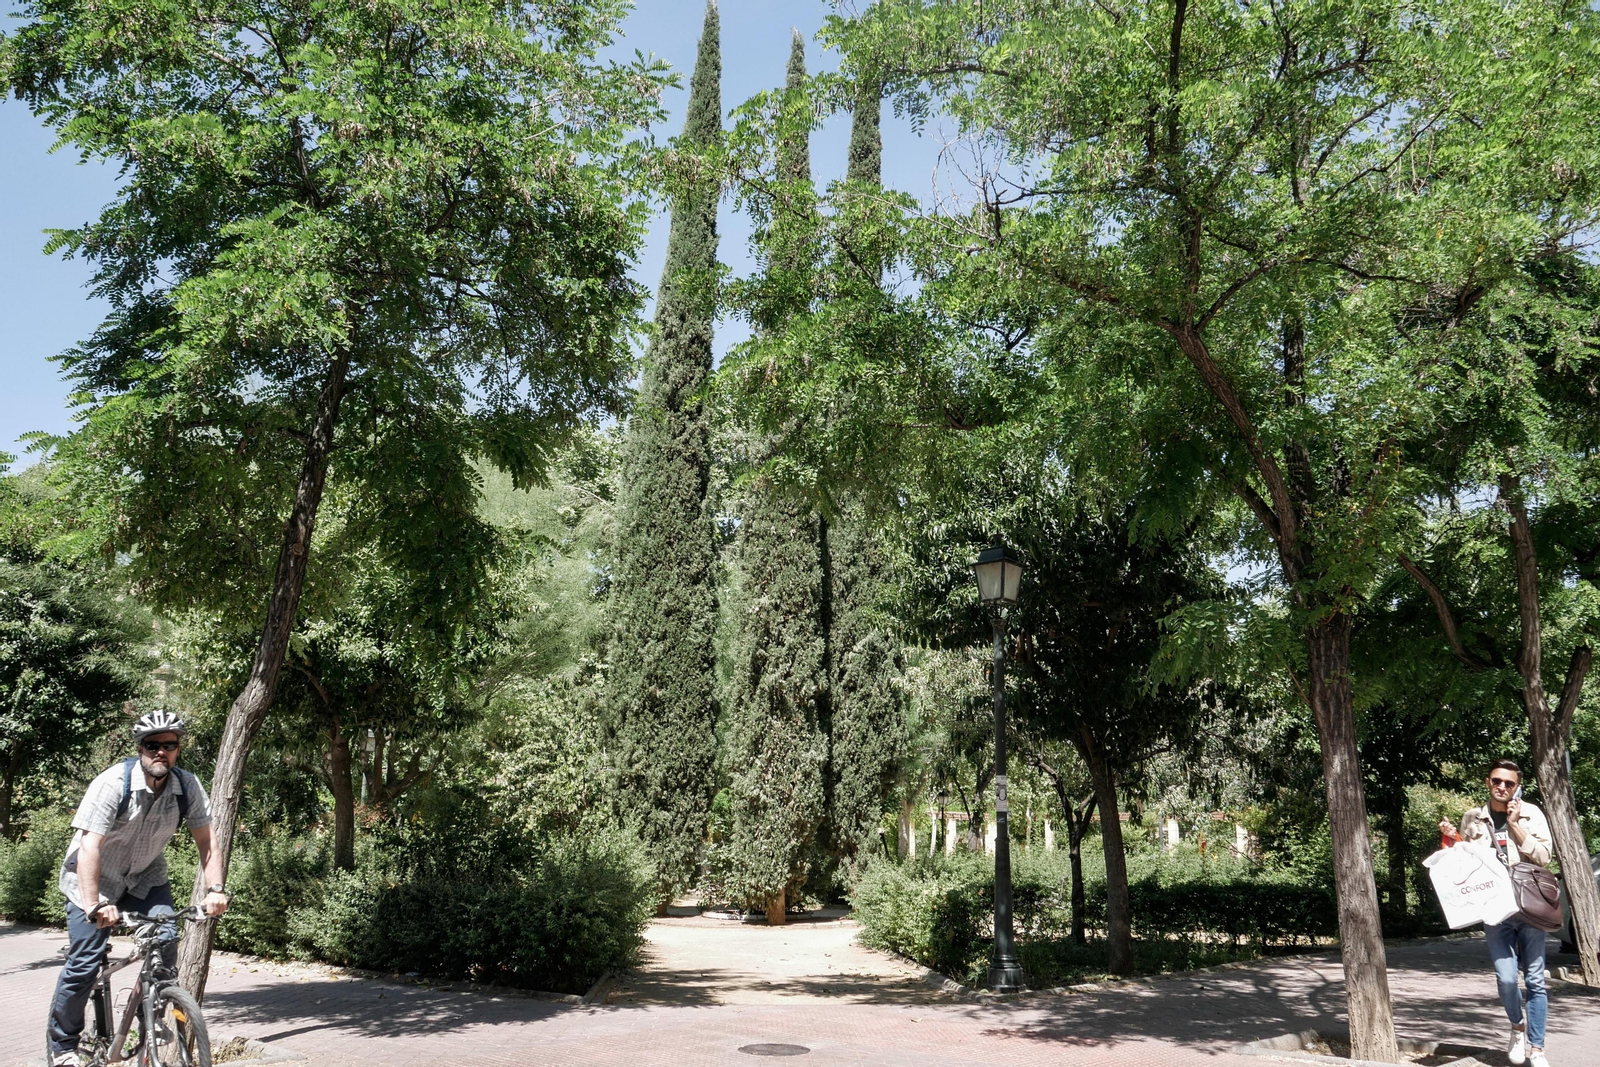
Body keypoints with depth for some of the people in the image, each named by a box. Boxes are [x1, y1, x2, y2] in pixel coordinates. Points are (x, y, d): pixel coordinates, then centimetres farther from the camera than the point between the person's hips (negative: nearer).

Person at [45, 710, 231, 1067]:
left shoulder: (187, 787, -13)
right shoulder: (113, 783, -25)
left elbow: (206, 841, -10)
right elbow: (89, 847, -31)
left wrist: (215, 889, -24)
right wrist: (93, 906, -40)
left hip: (146, 877, 3)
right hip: (95, 879, -3)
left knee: (165, 941, -17)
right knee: (85, 961, -10)